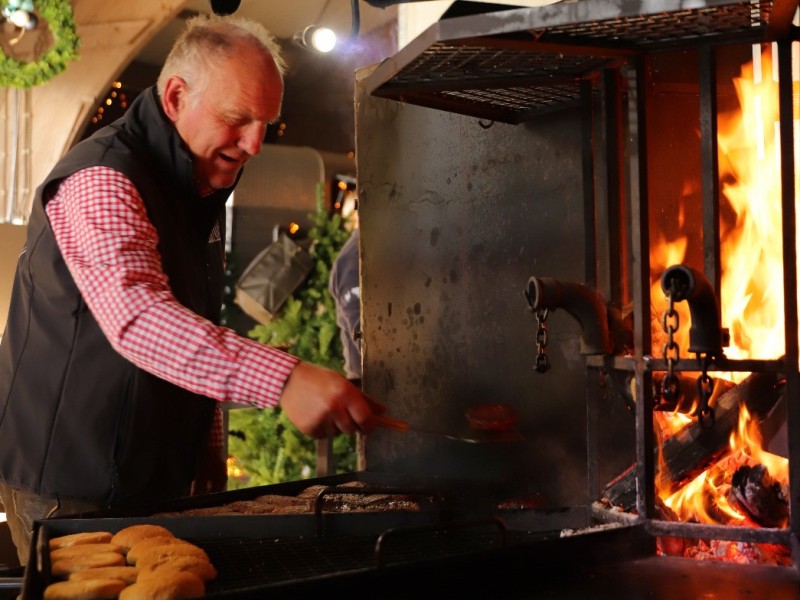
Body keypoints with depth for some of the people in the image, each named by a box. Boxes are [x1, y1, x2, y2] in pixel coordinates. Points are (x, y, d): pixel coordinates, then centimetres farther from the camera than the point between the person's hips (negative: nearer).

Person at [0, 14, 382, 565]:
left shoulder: (200, 192, 13)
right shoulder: (101, 180, -19)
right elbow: (137, 316, -37)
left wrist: (209, 450, 14)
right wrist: (284, 378, -47)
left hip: (161, 482, 9)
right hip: (71, 491, -9)